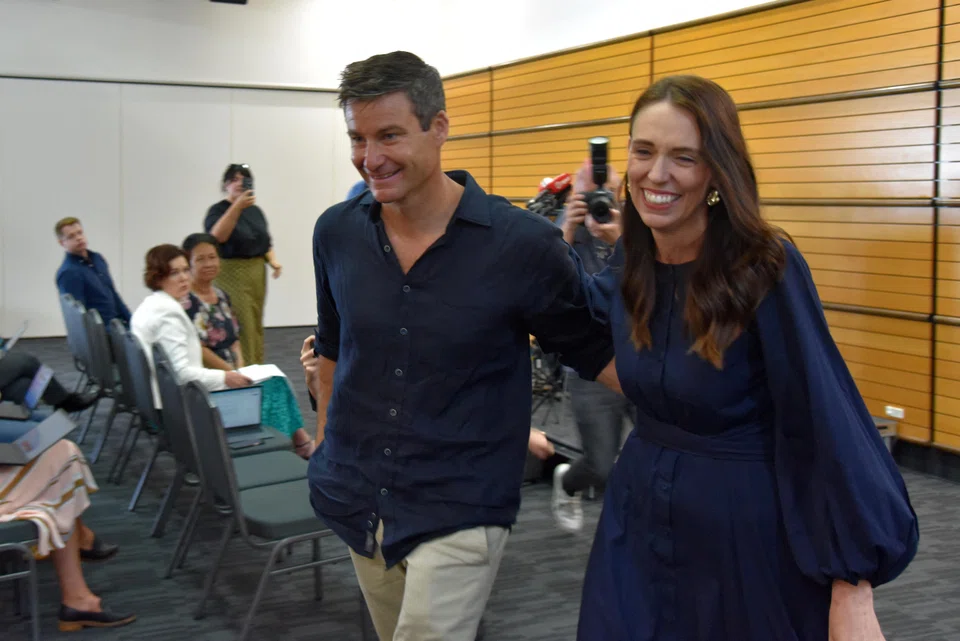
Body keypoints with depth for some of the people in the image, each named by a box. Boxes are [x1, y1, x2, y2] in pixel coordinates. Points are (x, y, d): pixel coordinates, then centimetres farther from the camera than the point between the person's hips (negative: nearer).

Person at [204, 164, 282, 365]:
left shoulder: (256, 211, 14)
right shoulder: (218, 210, -5)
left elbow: (266, 242, 22)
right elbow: (217, 235, -25)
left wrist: (273, 260, 3)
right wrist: (237, 206, -30)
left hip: (257, 274, 6)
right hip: (232, 275, -6)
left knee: (256, 326, 9)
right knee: (240, 328, -12)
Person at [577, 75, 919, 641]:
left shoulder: (766, 267, -19)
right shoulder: (630, 269, -1)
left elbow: (825, 420, -21)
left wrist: (853, 590, -22)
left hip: (746, 527, -5)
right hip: (640, 516, 6)